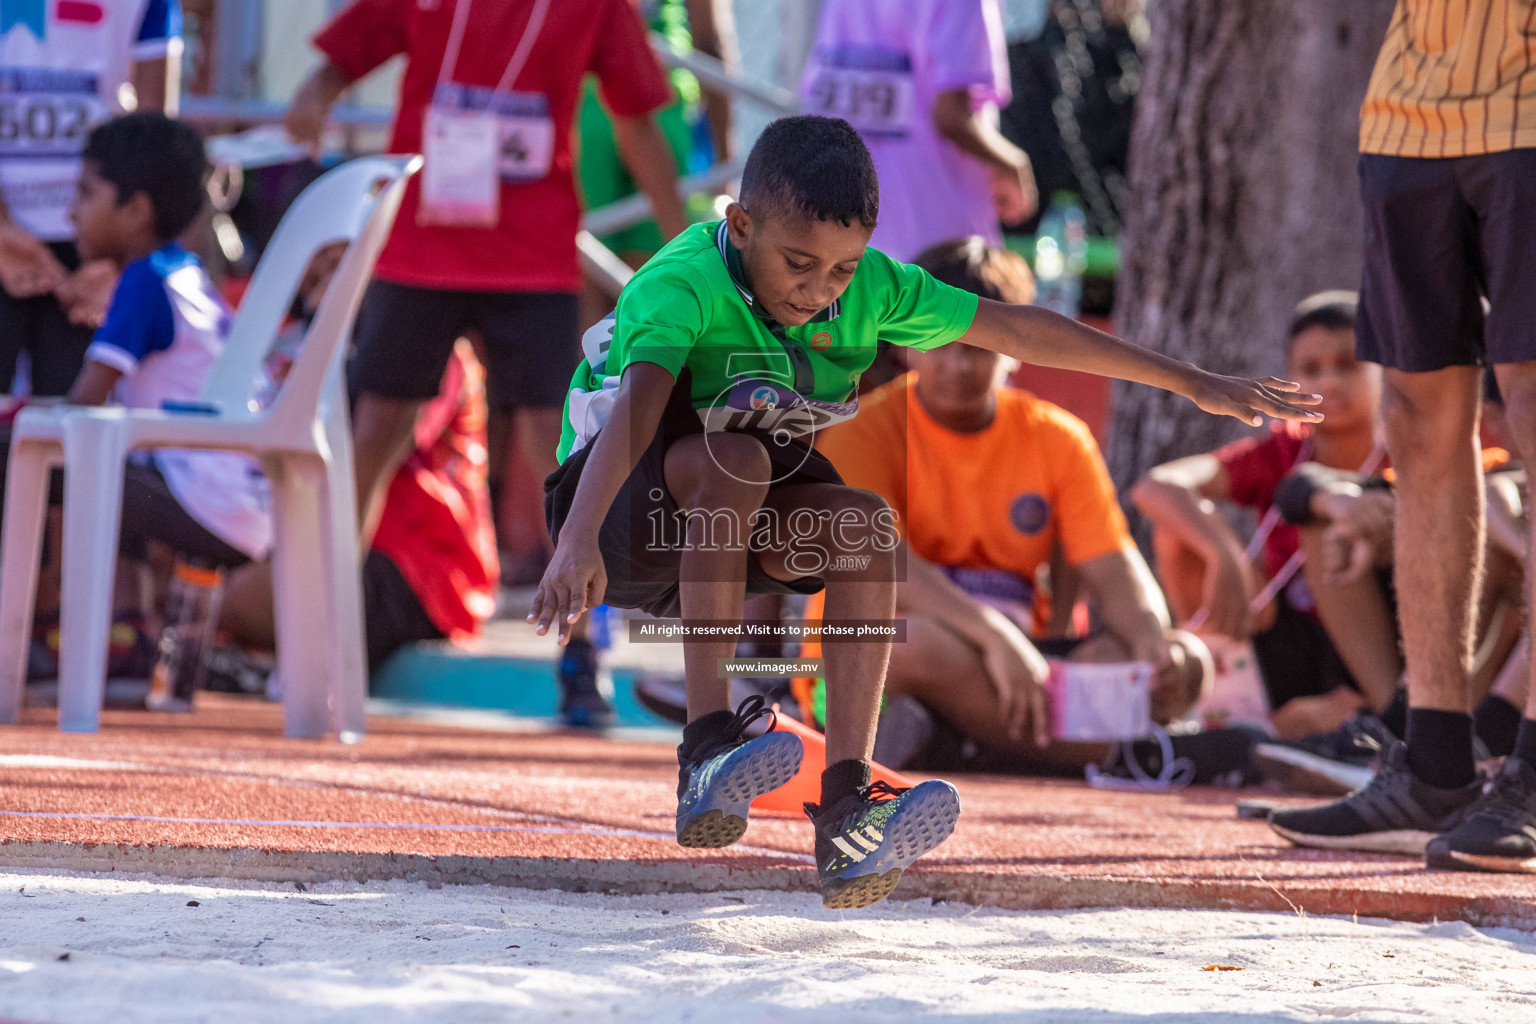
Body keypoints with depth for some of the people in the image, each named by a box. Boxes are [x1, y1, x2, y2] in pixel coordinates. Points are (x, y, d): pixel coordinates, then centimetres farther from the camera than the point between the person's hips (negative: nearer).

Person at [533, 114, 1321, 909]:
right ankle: (706, 747, -39)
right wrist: (576, 544, -63)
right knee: (737, 460, -35)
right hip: (625, 504, -5)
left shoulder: (870, 287, -11)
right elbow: (636, 409, -46)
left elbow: (1016, 330, -5)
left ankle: (846, 812, -30)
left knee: (863, 524, -24)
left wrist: (1195, 384, -2)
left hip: (739, 520, 5)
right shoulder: (680, 286, -29)